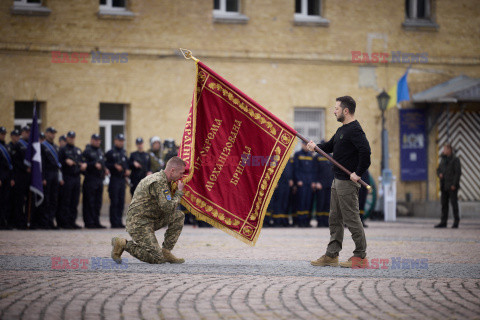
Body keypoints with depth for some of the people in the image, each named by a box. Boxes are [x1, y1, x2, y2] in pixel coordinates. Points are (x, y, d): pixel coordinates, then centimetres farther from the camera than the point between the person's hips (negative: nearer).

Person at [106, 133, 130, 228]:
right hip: (114, 179, -6)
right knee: (114, 202, -7)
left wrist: (127, 170, 5)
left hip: (122, 180, 6)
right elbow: (105, 164, -8)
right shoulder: (110, 153, -3)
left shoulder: (124, 153, 16)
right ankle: (114, 222, -5)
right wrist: (115, 166, -20)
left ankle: (119, 221, 11)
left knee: (121, 202, 6)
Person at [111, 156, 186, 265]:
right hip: (139, 223, -10)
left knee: (179, 216, 1)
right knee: (157, 259, -13)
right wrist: (179, 192, -12)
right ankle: (123, 244, -2)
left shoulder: (165, 180, 13)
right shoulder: (159, 182, -20)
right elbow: (168, 208, -25)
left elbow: (168, 206, 21)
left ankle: (166, 251, 3)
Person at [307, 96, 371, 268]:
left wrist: (358, 173, -23)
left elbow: (365, 151, -27)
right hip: (338, 181, 11)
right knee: (335, 219, 12)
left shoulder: (354, 130, -16)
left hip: (348, 182, -11)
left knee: (351, 219, -6)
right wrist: (316, 147, 4)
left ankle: (360, 256, 1)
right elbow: (330, 146, 23)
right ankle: (331, 255, 17)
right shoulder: (342, 130, 16)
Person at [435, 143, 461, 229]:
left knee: (454, 203, -5)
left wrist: (454, 184, -16)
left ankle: (456, 222, -1)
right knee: (444, 204, 7)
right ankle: (443, 222, 10)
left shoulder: (455, 159, -6)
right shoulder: (443, 159, 15)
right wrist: (439, 174, 0)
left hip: (452, 186, -7)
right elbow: (438, 169, 24)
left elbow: (458, 172, -11)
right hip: (444, 186, 7)